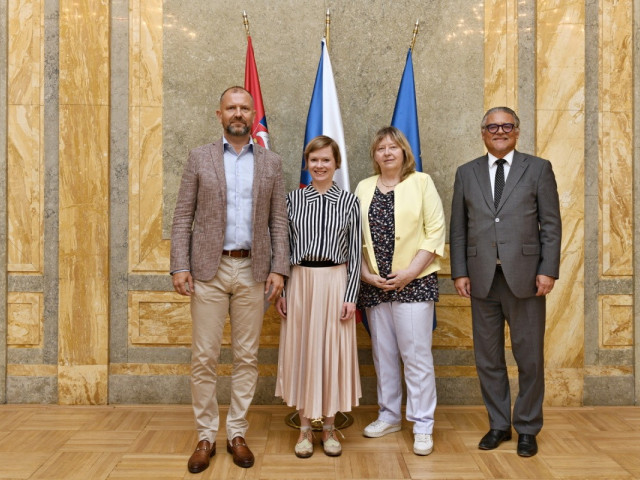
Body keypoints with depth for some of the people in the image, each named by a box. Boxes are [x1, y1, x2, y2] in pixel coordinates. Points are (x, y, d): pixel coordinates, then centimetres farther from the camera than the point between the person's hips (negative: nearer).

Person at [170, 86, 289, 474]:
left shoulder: (271, 163, 8)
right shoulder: (200, 158, 6)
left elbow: (279, 221, 6)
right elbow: (183, 217, 2)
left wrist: (278, 269, -3)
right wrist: (180, 266, -7)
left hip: (253, 271, 1)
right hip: (209, 269, -1)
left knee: (247, 357, 7)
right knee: (204, 357, 2)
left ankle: (237, 433, 21)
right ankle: (206, 436, 18)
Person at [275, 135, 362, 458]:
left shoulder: (349, 201, 2)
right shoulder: (293, 199, 5)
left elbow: (355, 253, 1)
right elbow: (284, 247, 6)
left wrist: (351, 296, -4)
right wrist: (280, 291, 2)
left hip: (336, 283, -1)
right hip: (300, 282, 1)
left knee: (332, 353, 5)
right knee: (301, 352, 6)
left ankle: (329, 428, 21)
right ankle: (305, 428, 21)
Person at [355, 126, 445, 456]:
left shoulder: (421, 182, 2)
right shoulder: (364, 187, 11)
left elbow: (435, 232, -4)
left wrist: (409, 272, -12)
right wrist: (366, 274, -4)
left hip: (413, 283, -3)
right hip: (374, 285, 4)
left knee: (416, 354, -3)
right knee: (383, 353, 12)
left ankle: (423, 426, 8)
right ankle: (389, 416, 26)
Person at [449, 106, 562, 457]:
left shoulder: (538, 169, 5)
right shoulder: (466, 173, 10)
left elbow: (551, 224, 1)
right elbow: (458, 228, 8)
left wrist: (548, 270, -7)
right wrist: (459, 272, 1)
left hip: (524, 277, -2)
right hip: (482, 279, 2)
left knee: (529, 357, 6)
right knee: (488, 358, 9)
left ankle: (527, 428, 22)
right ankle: (498, 424, 25)